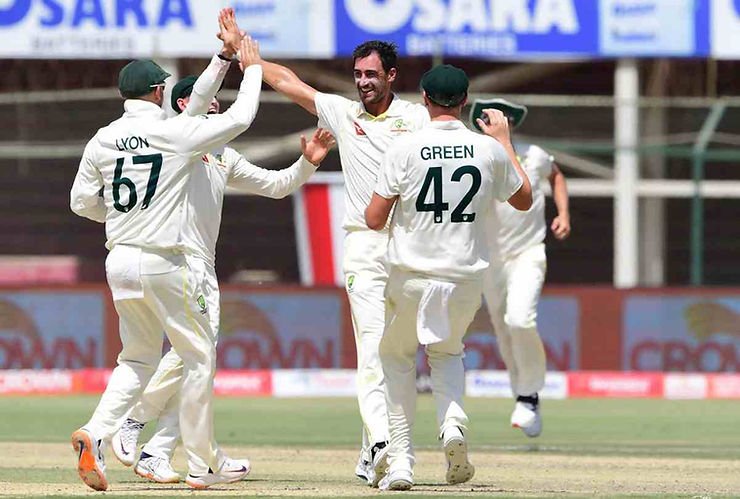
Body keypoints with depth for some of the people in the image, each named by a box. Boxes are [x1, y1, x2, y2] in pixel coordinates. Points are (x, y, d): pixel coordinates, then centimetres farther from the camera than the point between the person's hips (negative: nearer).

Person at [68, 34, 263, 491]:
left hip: (119, 261, 6)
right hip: (162, 261, -6)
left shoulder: (102, 141, 4)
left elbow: (82, 202, 8)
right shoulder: (177, 132, -10)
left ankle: (96, 433, -6)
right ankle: (204, 464, 12)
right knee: (199, 355, 8)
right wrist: (252, 68, 10)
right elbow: (240, 117, -4)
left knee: (138, 359, 18)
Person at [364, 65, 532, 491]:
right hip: (466, 277, 2)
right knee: (447, 350, 27)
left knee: (397, 355, 19)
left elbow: (374, 220, -8)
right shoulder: (490, 149, -3)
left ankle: (401, 459, 8)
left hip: (411, 276, -2)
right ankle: (453, 420, -4)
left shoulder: (406, 149, -10)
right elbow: (524, 199, 16)